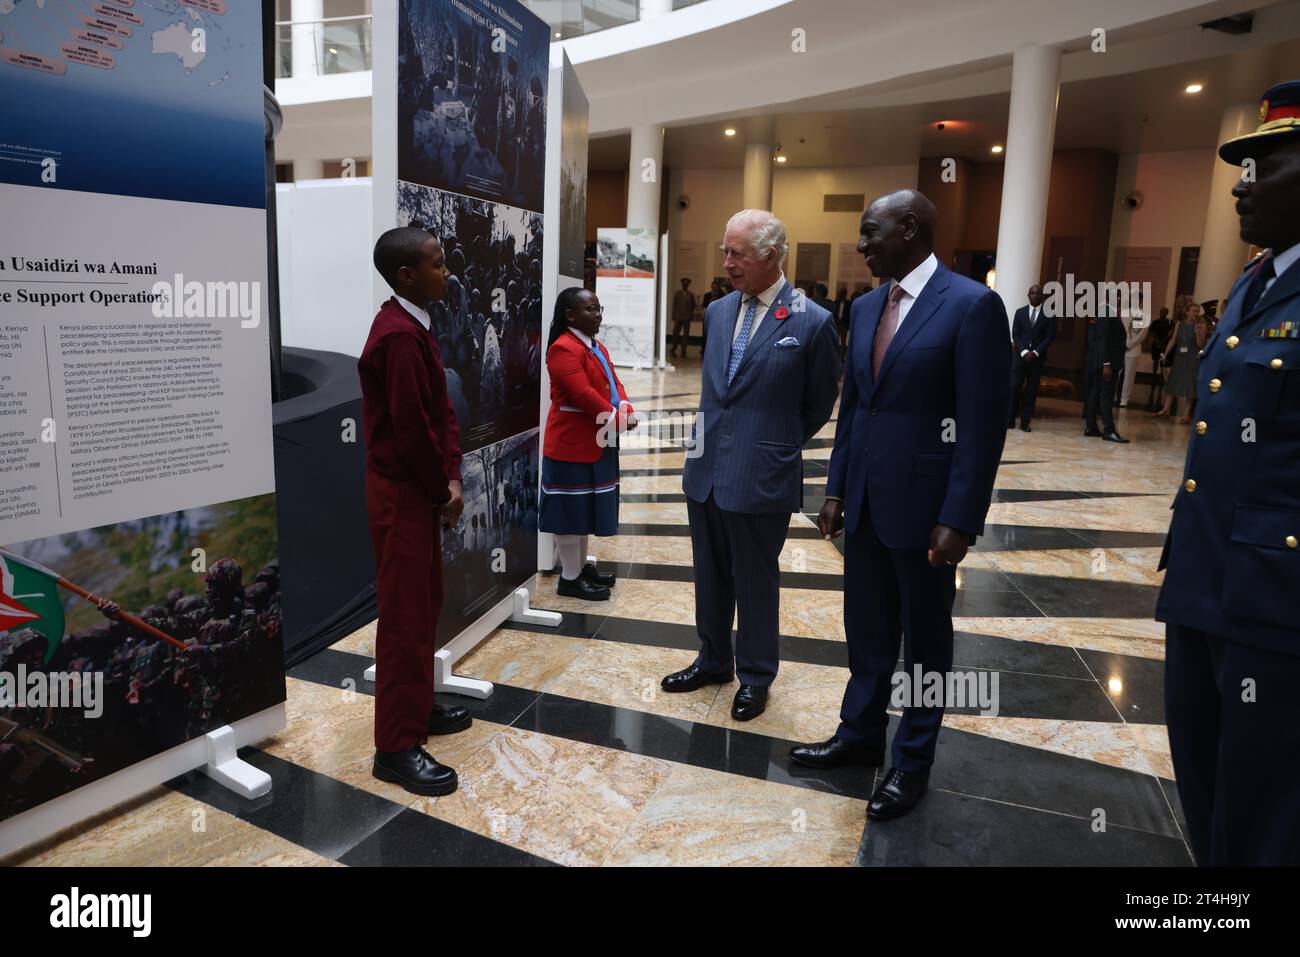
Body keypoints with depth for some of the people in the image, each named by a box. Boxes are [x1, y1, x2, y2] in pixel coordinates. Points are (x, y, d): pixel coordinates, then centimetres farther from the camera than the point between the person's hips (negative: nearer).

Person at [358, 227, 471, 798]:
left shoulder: (414, 326, 12)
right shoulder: (399, 335, -21)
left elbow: (441, 410, 11)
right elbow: (411, 428, -23)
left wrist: (452, 478, 2)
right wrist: (443, 490, -11)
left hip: (419, 488, 10)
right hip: (401, 492, -10)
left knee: (425, 604, 18)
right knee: (405, 614, -4)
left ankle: (417, 708, 33)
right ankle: (396, 746, 6)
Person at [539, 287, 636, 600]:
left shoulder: (598, 348, 15)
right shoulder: (564, 349, -18)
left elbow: (613, 383, 13)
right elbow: (583, 395, -25)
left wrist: (626, 410, -6)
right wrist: (616, 419, -18)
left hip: (596, 443, 10)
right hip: (572, 444, -10)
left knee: (586, 507, 18)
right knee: (571, 510, 0)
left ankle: (582, 565, 31)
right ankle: (570, 578, 9)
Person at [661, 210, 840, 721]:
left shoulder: (812, 322, -11)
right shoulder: (717, 312, 6)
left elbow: (818, 405, 1)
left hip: (761, 477, -6)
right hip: (706, 469, 6)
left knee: (756, 582, 9)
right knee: (710, 575, 18)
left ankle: (754, 676, 28)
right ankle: (714, 660, 37)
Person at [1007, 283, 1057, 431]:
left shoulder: (1049, 314, 3)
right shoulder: (1020, 312, 9)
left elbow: (1050, 336, -1)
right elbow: (1015, 334, 4)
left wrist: (1035, 352, -11)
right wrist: (1024, 352, -9)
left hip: (1038, 358, -1)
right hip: (1020, 355, 1)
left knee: (1031, 390, 0)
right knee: (1014, 387, -6)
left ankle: (1025, 422, 3)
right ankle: (1010, 420, -1)